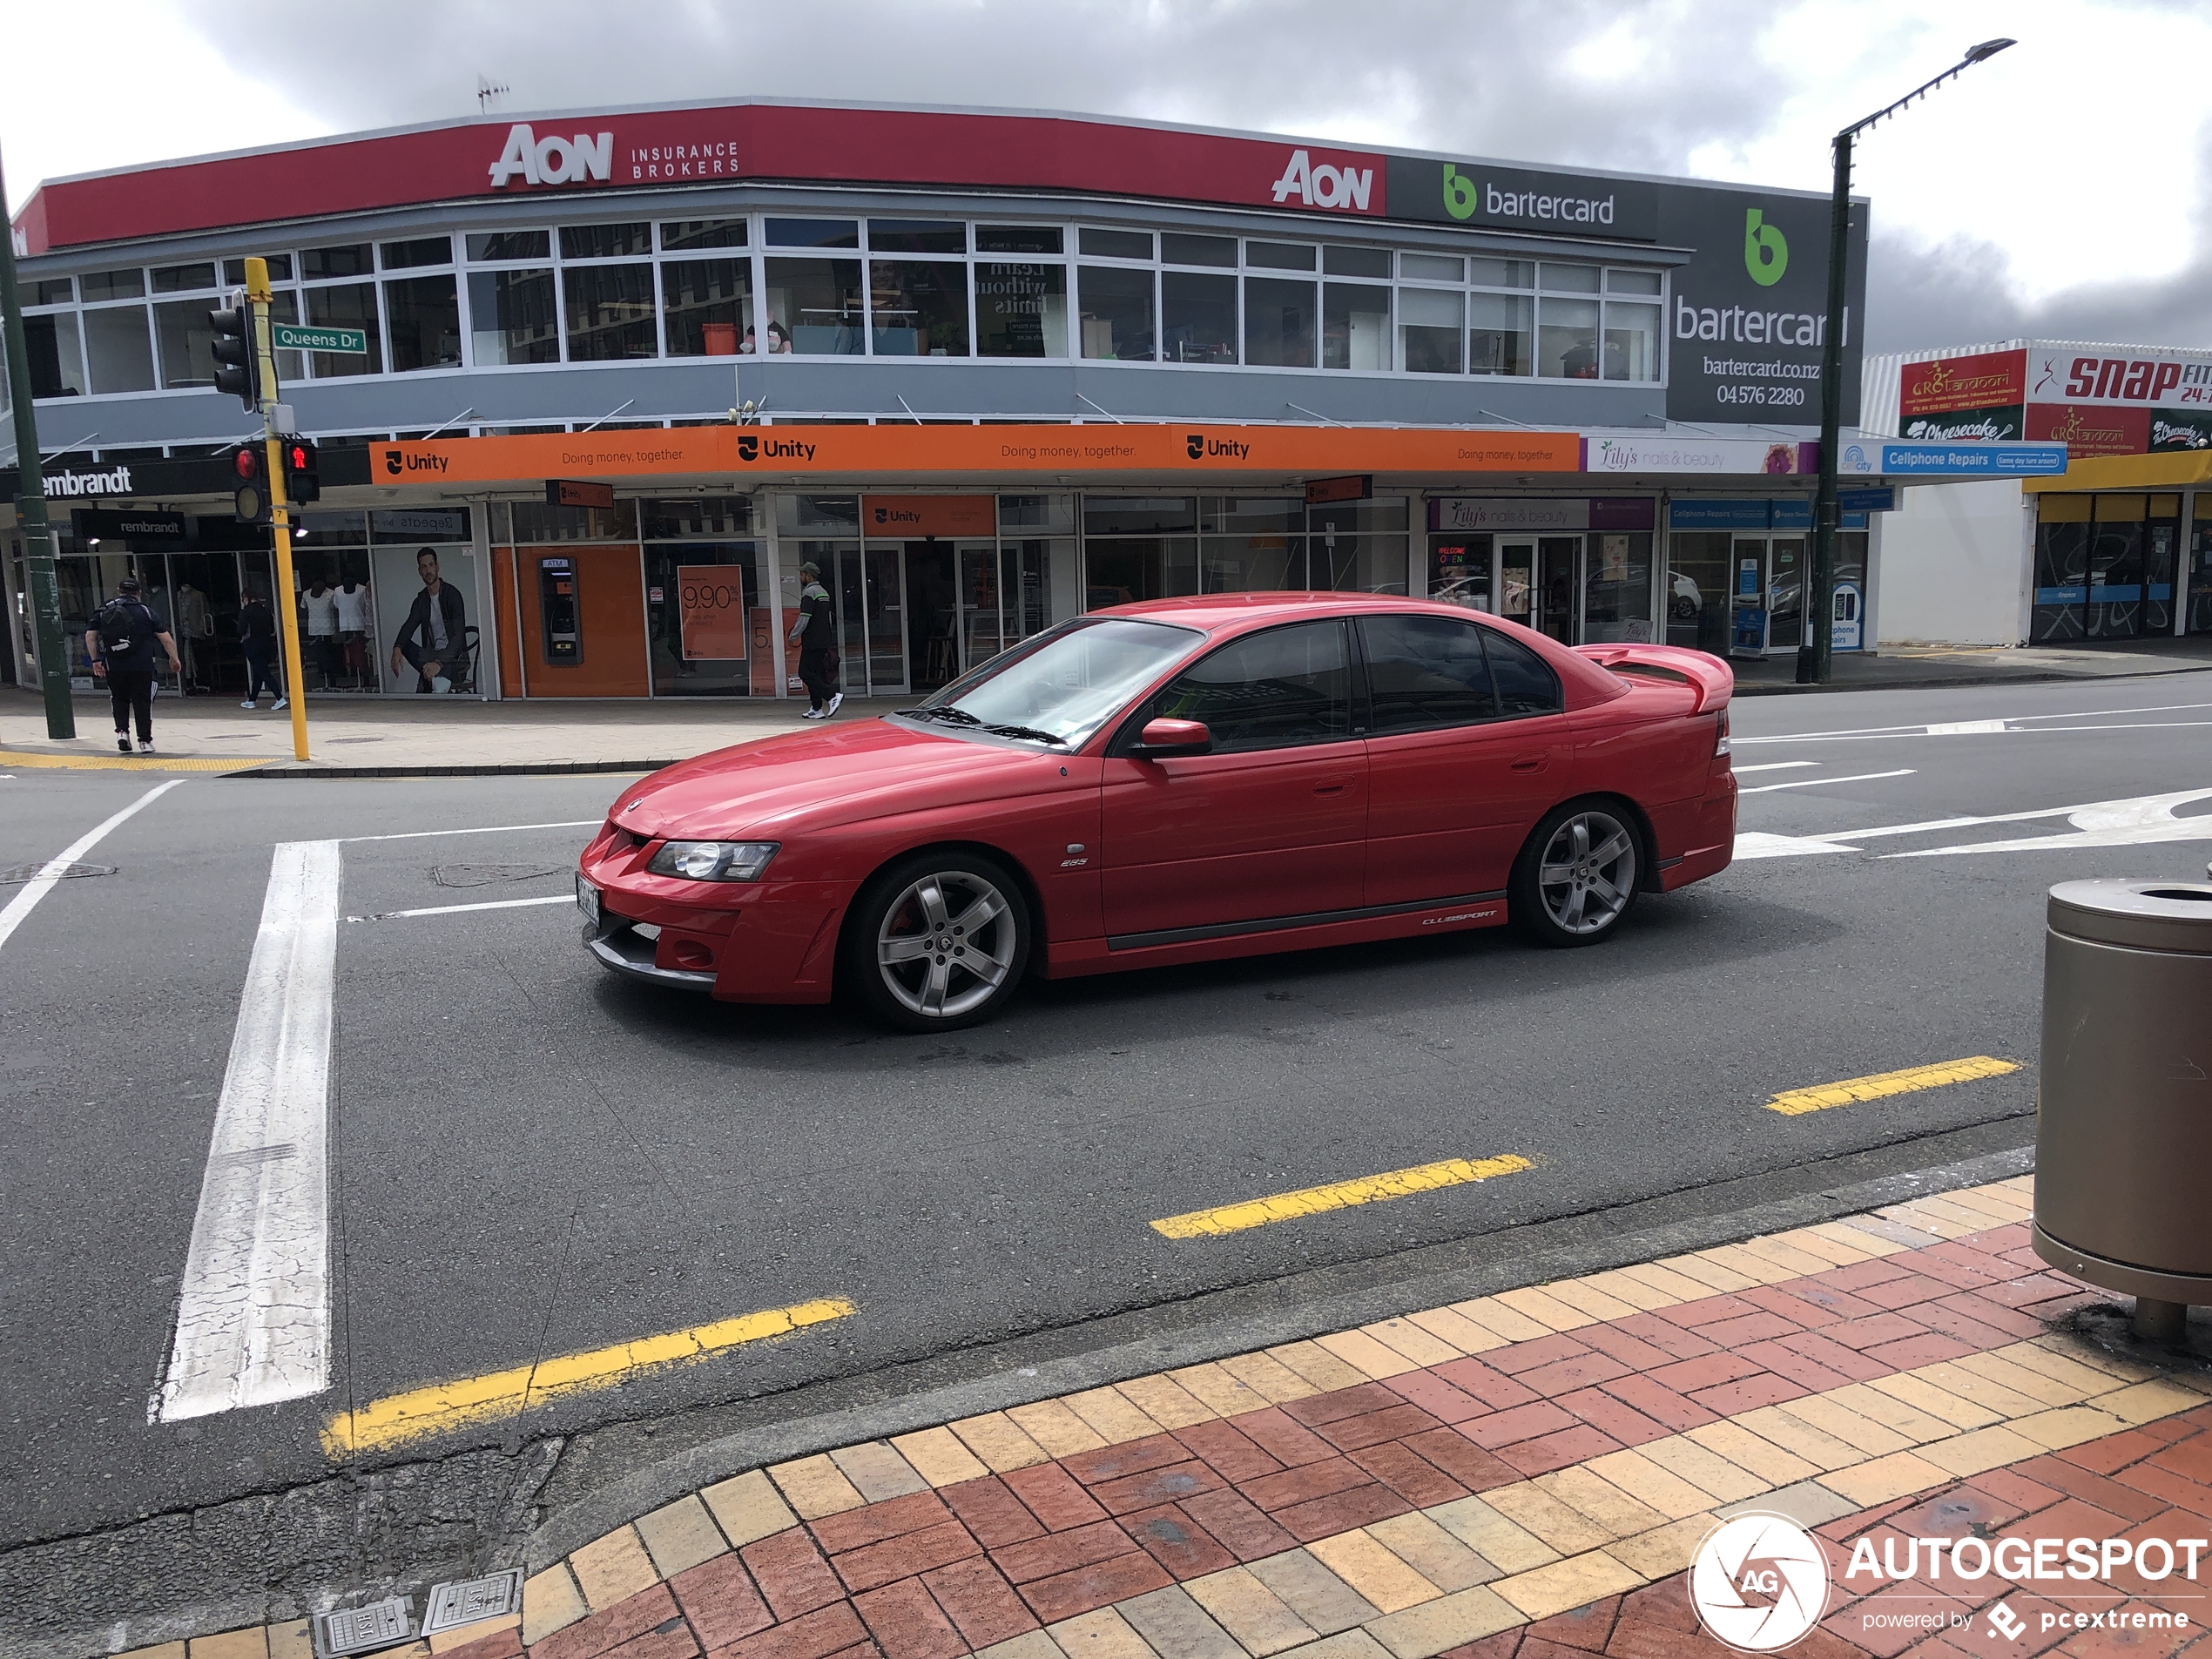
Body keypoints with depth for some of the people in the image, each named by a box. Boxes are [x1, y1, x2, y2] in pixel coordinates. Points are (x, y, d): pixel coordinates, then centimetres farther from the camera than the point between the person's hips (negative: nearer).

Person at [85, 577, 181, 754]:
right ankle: (145, 741, 5)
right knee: (142, 702, 5)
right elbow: (165, 638, 0)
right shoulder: (145, 611, 2)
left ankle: (122, 731, 3)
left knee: (120, 699, 20)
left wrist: (95, 661, 12)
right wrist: (174, 659, 10)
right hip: (142, 665, -2)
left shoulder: (104, 611, 9)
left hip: (113, 666, 2)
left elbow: (90, 636, 6)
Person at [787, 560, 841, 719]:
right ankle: (816, 709, 10)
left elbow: (804, 618, -18)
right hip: (824, 641, 9)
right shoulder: (823, 592, 18)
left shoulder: (809, 592, -12)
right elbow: (829, 619, 22)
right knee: (816, 674, 11)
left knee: (806, 673, -8)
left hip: (812, 642, -9)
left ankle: (833, 695, -18)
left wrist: (793, 637, -9)